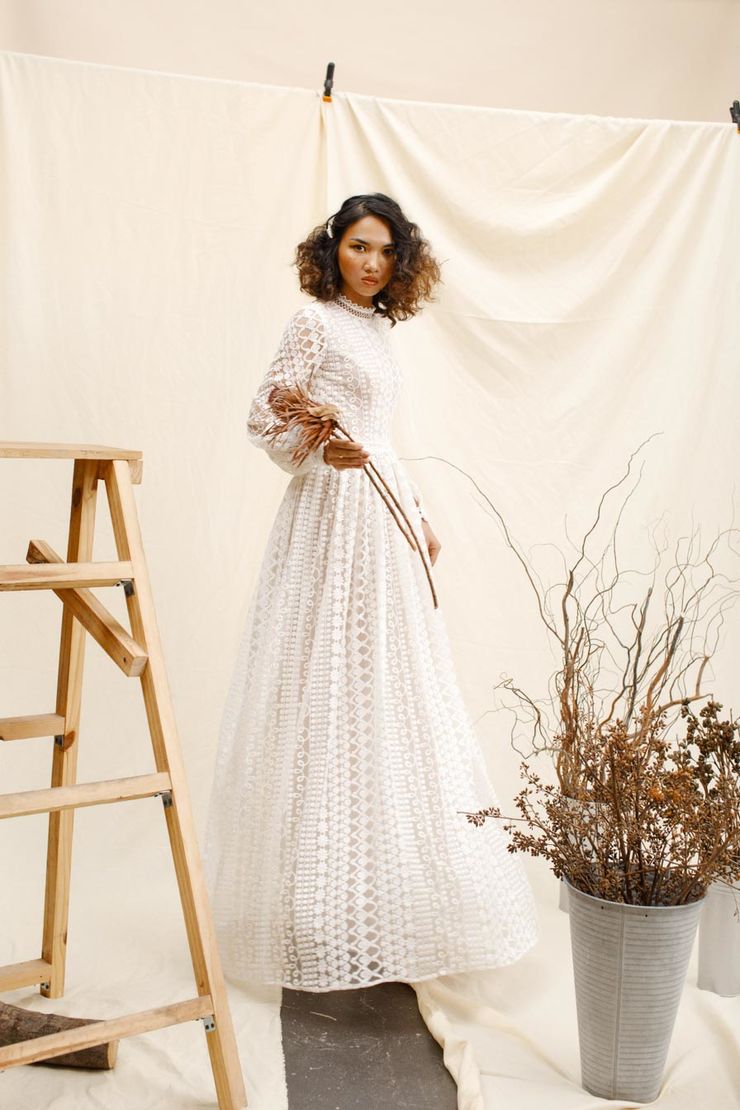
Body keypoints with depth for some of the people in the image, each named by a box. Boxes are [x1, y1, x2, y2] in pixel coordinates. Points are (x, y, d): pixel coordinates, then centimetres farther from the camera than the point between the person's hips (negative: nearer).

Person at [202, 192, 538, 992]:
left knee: (391, 691, 9)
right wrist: (322, 452, -25)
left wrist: (418, 513, 18)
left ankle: (379, 882, 22)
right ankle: (321, 903, 4)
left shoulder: (377, 330, 19)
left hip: (383, 521, 8)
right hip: (333, 516, -8)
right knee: (328, 689, -7)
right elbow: (263, 419, -8)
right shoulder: (315, 323, -3)